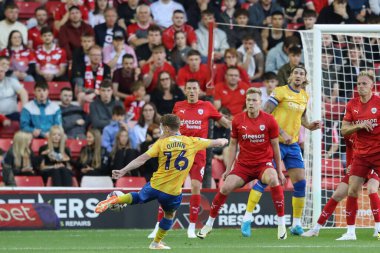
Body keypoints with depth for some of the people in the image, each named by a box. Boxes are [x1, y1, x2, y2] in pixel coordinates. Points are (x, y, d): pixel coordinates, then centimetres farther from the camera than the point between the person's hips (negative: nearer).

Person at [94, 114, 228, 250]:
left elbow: (142, 159, -10)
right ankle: (156, 243, 33)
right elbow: (216, 143, 8)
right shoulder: (192, 142, -1)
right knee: (170, 215, 26)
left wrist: (123, 171, -9)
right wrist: (224, 141, 30)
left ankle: (115, 200, 5)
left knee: (138, 197, 28)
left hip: (155, 186, 1)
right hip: (173, 192, -1)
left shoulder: (161, 143, -3)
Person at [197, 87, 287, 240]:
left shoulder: (269, 120, -5)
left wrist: (279, 171, 4)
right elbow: (233, 144, 10)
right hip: (243, 164, 2)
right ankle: (209, 224, 4)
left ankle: (281, 224, -25)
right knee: (226, 187, -16)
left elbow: (275, 146, 2)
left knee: (273, 180, -34)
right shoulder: (238, 120, 0)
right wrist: (228, 169, 7)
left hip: (264, 163, -2)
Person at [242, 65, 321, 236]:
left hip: (293, 144, 6)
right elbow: (265, 114, -15)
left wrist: (308, 126, 8)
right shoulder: (281, 92, -8)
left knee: (300, 182, 0)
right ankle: (247, 217, -6)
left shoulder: (305, 96, 11)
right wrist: (282, 133, -21)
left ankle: (296, 224, 9)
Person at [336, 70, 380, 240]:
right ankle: (350, 231, 6)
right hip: (361, 154, 4)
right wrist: (358, 126, -11)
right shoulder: (352, 105, 6)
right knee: (352, 191, -1)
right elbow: (344, 130, 6)